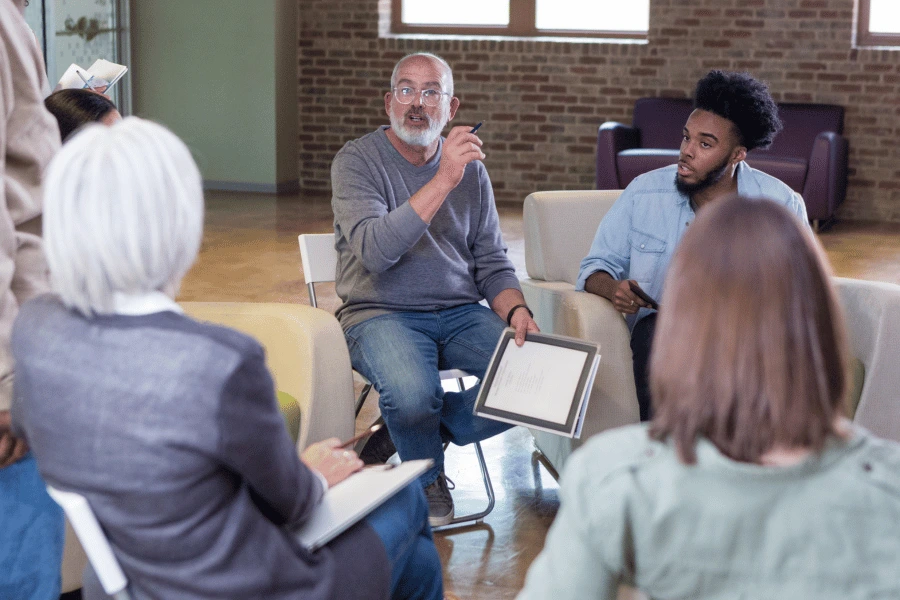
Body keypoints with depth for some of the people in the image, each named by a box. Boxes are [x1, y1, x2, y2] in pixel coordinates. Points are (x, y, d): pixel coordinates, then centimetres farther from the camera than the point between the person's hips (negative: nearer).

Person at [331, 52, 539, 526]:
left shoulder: (471, 169, 10)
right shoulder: (357, 161, -6)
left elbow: (492, 263, 12)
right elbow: (375, 251, -22)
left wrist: (516, 311, -10)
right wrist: (443, 181, -26)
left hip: (460, 313, 5)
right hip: (381, 314, -4)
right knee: (413, 394, -35)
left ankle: (428, 430, 3)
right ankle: (427, 477, 2)